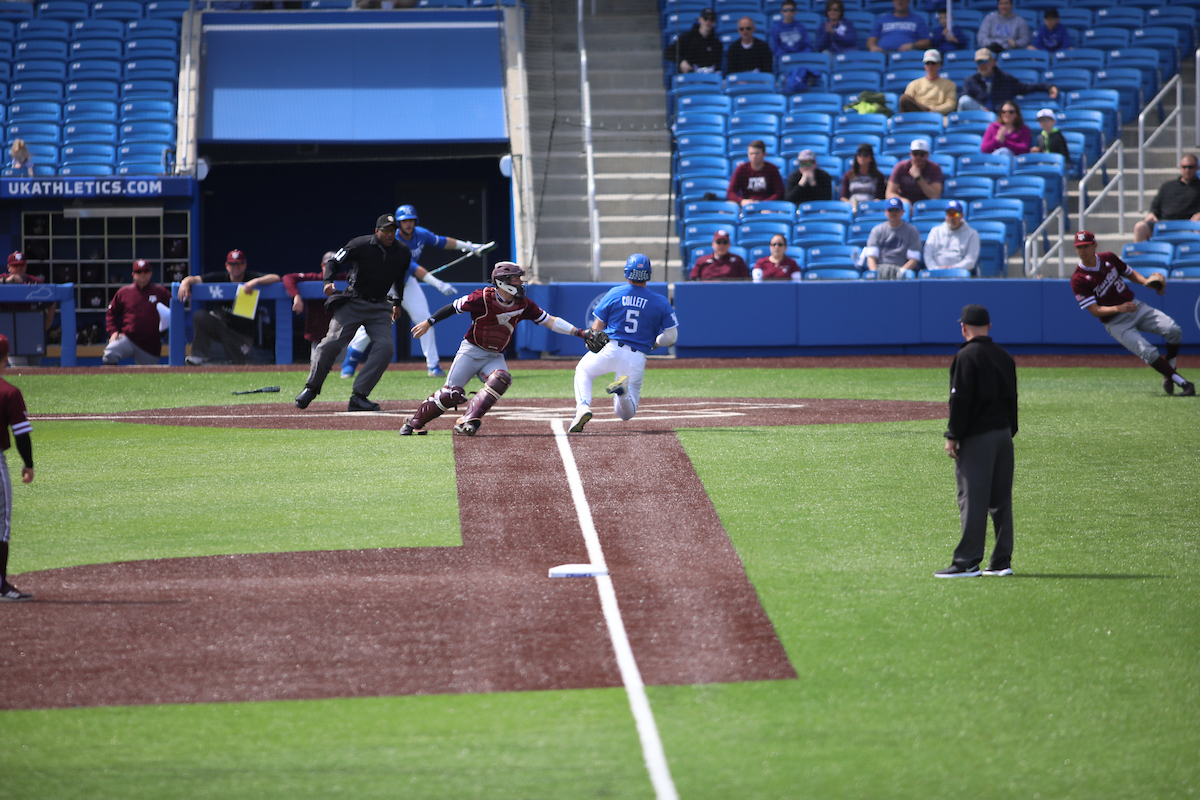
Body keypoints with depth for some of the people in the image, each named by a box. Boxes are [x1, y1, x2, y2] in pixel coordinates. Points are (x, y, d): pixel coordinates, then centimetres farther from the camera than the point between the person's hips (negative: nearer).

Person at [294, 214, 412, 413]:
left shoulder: (403, 253, 3)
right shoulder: (360, 245, -11)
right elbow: (333, 262, -3)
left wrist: (397, 302, 18)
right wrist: (328, 281, -21)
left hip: (380, 307, 3)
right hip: (353, 303, -3)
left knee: (385, 347, -17)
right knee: (331, 343, -14)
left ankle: (358, 396, -13)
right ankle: (311, 388, 5)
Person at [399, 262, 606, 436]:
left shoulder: (523, 305, -3)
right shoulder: (483, 298, -18)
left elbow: (549, 320, -1)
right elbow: (454, 307, -8)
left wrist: (580, 333, -7)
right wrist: (428, 323, -8)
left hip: (495, 356, 4)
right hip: (471, 351, -4)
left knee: (500, 380, -28)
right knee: (451, 394, -13)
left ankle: (467, 422, -27)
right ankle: (414, 422, 6)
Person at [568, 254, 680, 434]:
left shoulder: (614, 294, 1)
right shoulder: (661, 302, 0)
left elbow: (596, 329, 6)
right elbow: (671, 337, 1)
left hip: (610, 350, -1)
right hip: (637, 358, 1)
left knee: (583, 371, 32)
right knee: (625, 413, 11)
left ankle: (583, 406, 1)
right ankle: (624, 390, -26)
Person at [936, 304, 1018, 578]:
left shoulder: (966, 356, -11)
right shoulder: (1004, 356, 13)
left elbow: (961, 401, -16)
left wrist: (953, 436, -12)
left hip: (977, 437, -8)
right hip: (1003, 433, 8)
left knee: (972, 500, -8)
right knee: (1001, 499, 10)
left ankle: (968, 562, -9)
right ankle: (1002, 561, 12)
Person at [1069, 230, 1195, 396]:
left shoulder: (1108, 258, 5)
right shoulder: (1078, 280, -11)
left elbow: (1131, 273, 18)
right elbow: (1094, 310, -15)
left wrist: (1147, 282, -2)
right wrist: (1118, 308, -30)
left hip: (1136, 307, 5)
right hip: (1116, 323, -5)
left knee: (1173, 330, -16)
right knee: (1149, 352, -23)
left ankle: (1169, 372, 5)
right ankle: (1183, 383, -14)